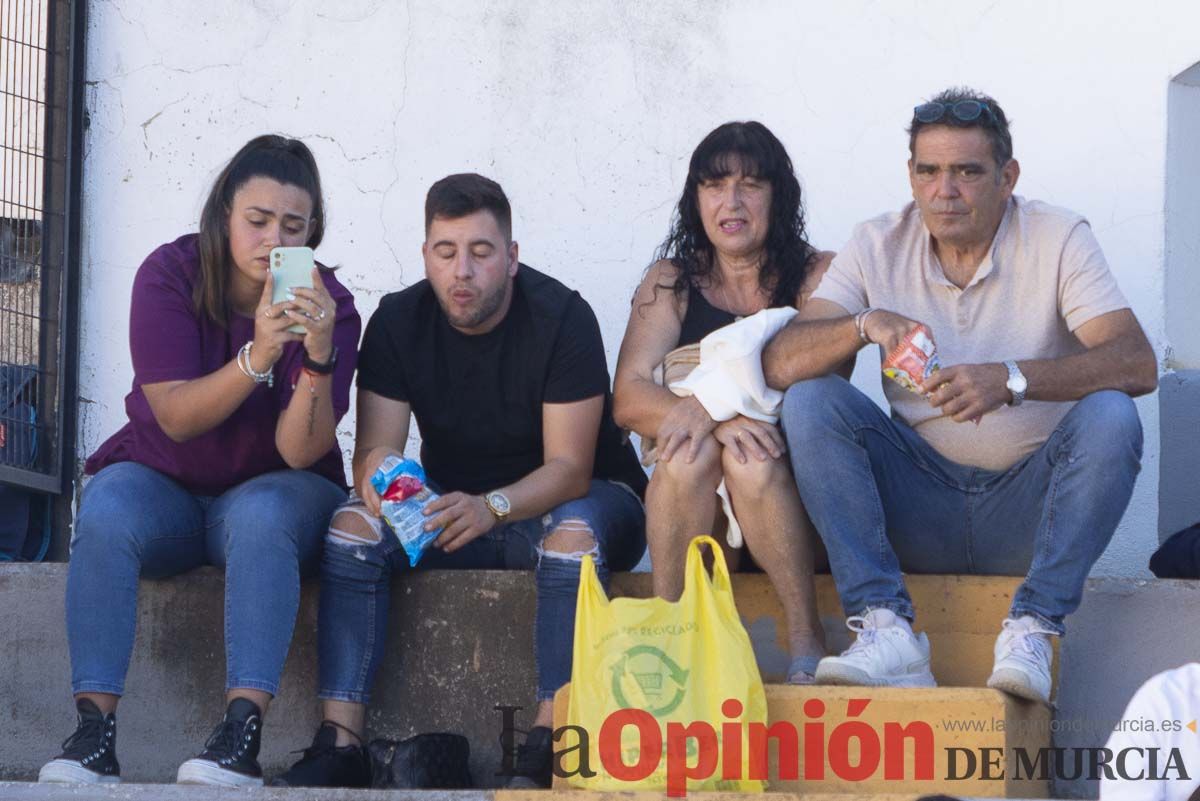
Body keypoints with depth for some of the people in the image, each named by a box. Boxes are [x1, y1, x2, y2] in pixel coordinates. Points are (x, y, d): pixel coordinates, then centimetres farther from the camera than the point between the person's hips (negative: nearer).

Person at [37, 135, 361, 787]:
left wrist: (319, 357, -35)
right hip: (164, 482, 1)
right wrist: (256, 357, -33)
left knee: (262, 517, -36)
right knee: (105, 515, -32)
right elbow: (175, 417, -18)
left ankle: (241, 736, -42)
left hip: (272, 488, -1)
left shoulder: (325, 304, -10)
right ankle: (93, 732, -35)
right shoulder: (171, 274, -9)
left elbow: (301, 451, -19)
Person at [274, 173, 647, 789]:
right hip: (452, 502, 4)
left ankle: (546, 751, -37)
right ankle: (339, 745, -28)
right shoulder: (399, 320, -7)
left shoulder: (561, 317, -19)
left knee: (574, 533, -38)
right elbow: (375, 449, -12)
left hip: (573, 500, -3)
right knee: (354, 524, -23)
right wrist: (382, 481, -39)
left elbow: (570, 467, -23)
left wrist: (491, 507, -43)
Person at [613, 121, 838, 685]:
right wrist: (719, 419, -23)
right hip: (694, 524, 2)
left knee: (751, 458, -32)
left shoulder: (820, 277, 6)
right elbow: (628, 399, -4)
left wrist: (709, 401, -21)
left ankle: (807, 645, -28)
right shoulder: (671, 283, 12)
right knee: (694, 449, -29)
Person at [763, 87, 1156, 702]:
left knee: (1109, 416, -28)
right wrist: (865, 323, -28)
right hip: (921, 506, 2)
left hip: (1026, 510, -2)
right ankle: (886, 631, -29)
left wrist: (1011, 379, -36)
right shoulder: (879, 247, 1)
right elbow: (779, 364, -9)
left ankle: (1031, 630, -30)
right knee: (810, 402, -18)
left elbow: (1137, 363, -21)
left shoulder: (1057, 239, -6)